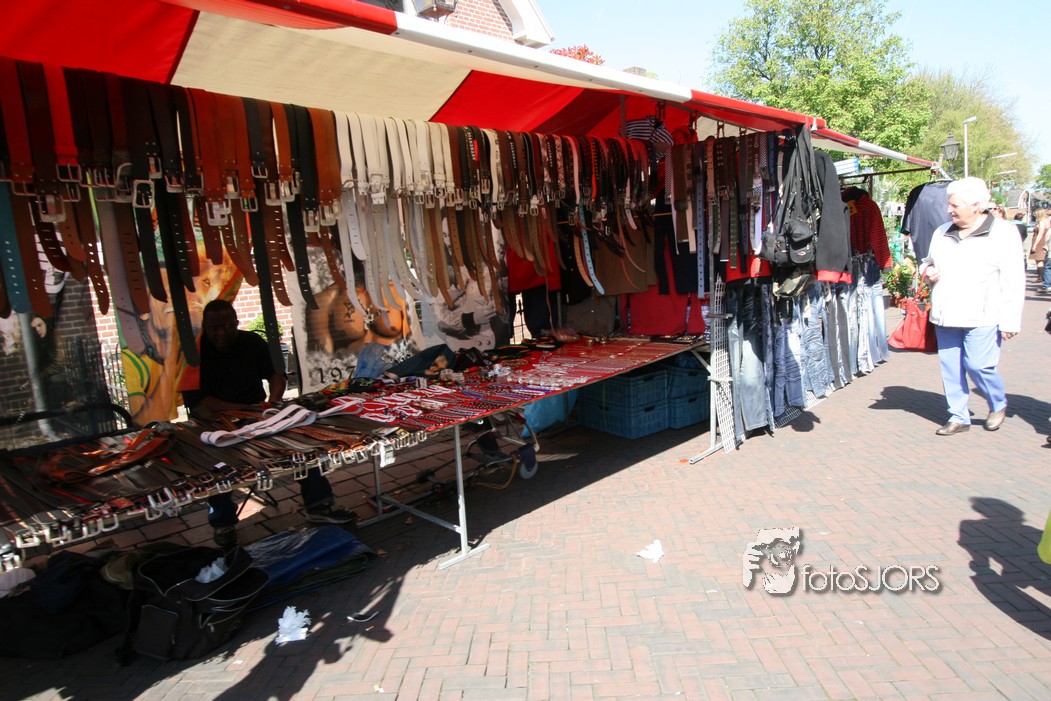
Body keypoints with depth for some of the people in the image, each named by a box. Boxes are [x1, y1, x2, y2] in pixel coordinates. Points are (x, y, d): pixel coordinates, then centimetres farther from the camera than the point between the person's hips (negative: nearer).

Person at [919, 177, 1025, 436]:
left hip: (982, 317, -5)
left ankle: (998, 404, 22)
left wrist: (1009, 319, -10)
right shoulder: (942, 232, 12)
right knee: (949, 367, 6)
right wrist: (926, 272, 3)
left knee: (978, 364, -7)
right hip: (945, 316, 5)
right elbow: (928, 262, 28)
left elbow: (1013, 281, -5)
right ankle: (958, 417, 19)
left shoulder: (1002, 232, -2)